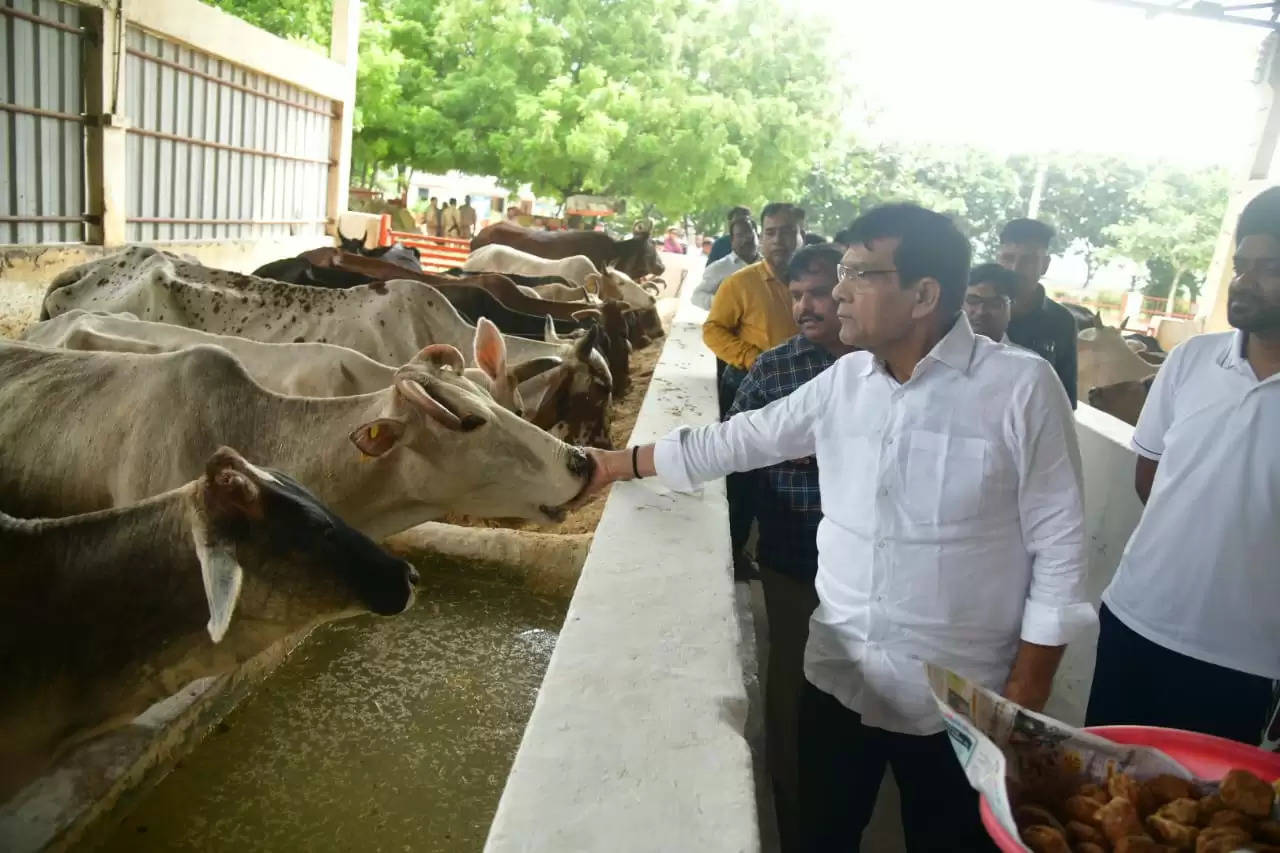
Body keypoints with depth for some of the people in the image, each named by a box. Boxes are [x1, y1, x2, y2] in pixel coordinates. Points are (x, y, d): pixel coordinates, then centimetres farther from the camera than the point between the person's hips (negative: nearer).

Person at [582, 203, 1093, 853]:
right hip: (838, 675, 4)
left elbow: (1059, 549, -11)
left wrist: (1024, 700, -10)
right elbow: (735, 440, 10)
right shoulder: (842, 382, 1)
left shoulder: (1020, 387, -14)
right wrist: (617, 465, 12)